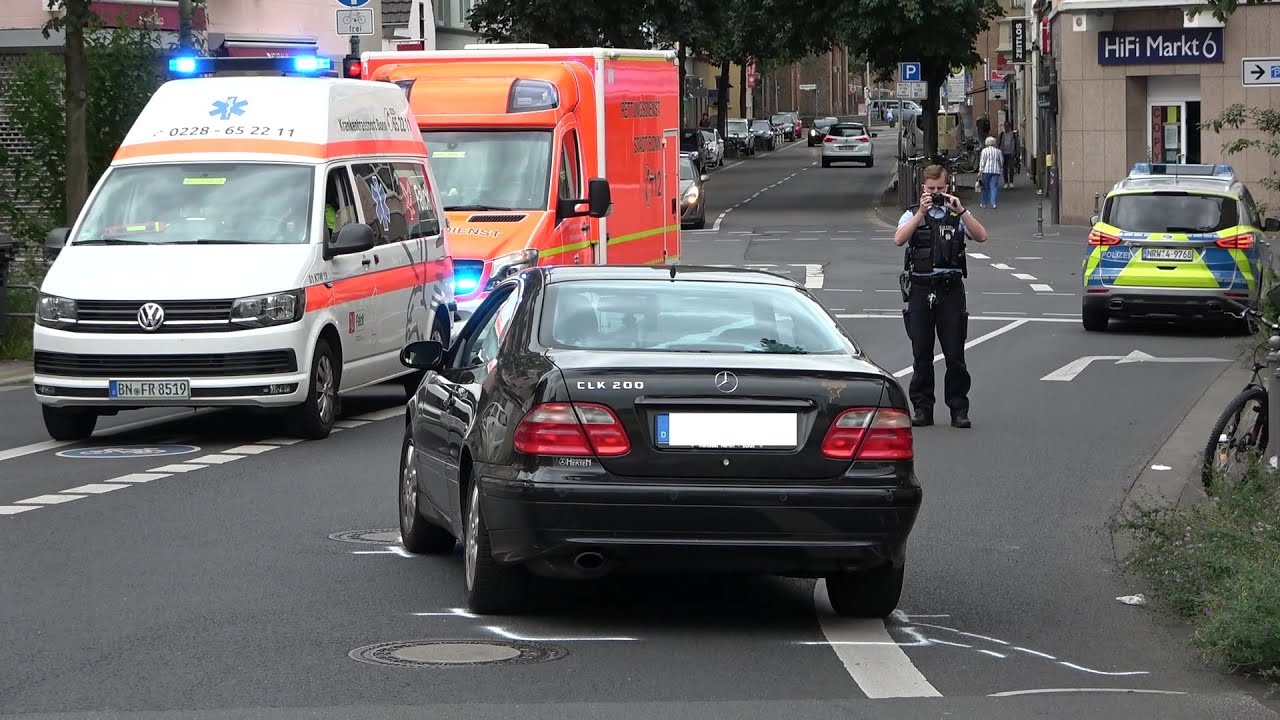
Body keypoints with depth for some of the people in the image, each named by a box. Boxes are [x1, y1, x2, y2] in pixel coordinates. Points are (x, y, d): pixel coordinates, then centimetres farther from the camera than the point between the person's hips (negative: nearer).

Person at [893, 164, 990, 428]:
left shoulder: (958, 214, 9)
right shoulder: (912, 215, 8)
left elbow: (981, 236, -7)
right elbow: (899, 239, -11)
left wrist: (960, 211, -13)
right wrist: (921, 213, -15)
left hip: (950, 288, 0)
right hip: (920, 289, 0)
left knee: (955, 354, -2)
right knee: (921, 354, 4)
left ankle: (959, 409, 3)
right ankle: (922, 408, 11)